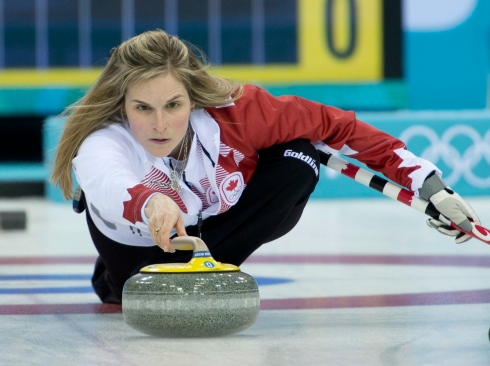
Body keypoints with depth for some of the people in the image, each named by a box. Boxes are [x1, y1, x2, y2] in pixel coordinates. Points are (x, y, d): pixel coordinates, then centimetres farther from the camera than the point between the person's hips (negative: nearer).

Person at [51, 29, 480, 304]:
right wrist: (150, 203, -89)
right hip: (140, 238, 2)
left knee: (297, 160, -25)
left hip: (223, 218, -2)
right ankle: (115, 279, 14)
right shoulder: (102, 142, -42)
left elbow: (329, 124, -24)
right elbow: (109, 188, -66)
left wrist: (426, 182, -26)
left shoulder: (233, 111, -36)